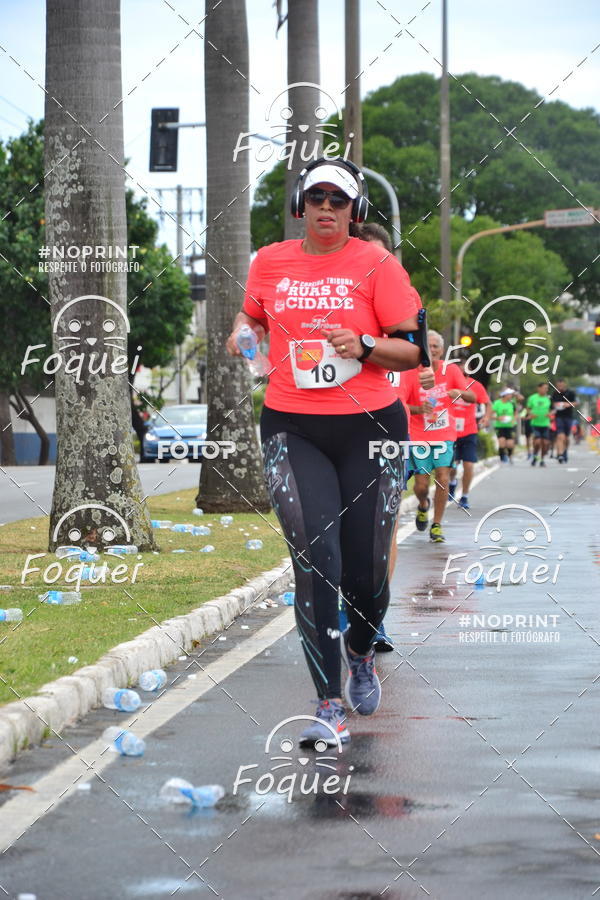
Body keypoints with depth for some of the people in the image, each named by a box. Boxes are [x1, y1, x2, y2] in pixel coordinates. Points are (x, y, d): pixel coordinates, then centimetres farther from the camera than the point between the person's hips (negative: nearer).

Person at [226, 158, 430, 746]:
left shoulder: (376, 266, -1)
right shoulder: (269, 262, 8)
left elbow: (415, 349, -1)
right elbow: (251, 314, 28)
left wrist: (364, 346, -18)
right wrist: (243, 333, 6)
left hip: (370, 429, -1)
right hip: (292, 429, 1)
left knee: (366, 569, 3)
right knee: (316, 561, -14)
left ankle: (360, 654, 38)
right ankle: (329, 708, -12)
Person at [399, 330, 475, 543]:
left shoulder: (451, 370, -2)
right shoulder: (411, 372, -7)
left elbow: (472, 397, -3)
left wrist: (460, 393, -27)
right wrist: (419, 409, -30)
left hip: (444, 435, 1)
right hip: (419, 436, -1)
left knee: (443, 479, -12)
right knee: (421, 484, 0)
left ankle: (437, 526, 0)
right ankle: (423, 505, 36)